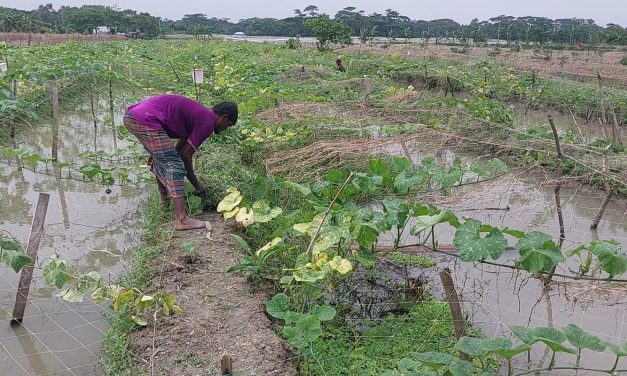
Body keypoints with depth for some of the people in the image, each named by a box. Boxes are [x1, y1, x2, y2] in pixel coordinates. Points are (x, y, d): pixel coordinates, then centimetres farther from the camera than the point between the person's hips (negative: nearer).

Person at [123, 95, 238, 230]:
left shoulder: (198, 113, 23)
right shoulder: (207, 123, -4)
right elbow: (186, 155, -2)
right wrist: (196, 184, 9)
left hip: (131, 114, 10)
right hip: (147, 120, -10)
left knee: (161, 159, 29)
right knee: (174, 165, -7)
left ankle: (165, 197, 47)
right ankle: (182, 219, -9)